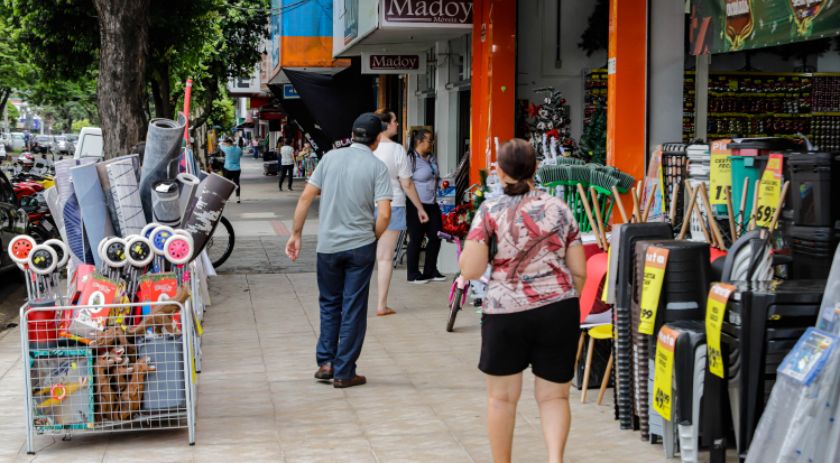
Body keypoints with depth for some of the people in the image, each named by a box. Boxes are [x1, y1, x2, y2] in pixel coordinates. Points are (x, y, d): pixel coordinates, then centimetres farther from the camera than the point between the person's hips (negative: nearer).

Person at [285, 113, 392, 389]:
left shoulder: (331, 157, 1)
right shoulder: (377, 167, -6)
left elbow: (306, 197, -1)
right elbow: (384, 214, -14)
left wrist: (296, 234, 6)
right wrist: (373, 238, 4)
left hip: (328, 245, 2)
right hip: (360, 246, -2)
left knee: (329, 303, 19)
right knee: (353, 308, 6)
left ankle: (326, 362, 14)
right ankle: (344, 373, 9)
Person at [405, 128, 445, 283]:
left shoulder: (432, 158, 11)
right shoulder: (411, 159, -14)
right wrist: (416, 204, -18)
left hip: (432, 205, 8)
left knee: (436, 237, 9)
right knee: (416, 240, 2)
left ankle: (430, 271, 22)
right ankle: (413, 274, 13)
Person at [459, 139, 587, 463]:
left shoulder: (490, 211, -3)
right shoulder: (559, 209, 5)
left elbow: (470, 271, -8)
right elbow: (579, 271, 6)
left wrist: (471, 245, 11)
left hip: (506, 313, -2)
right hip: (559, 310, 2)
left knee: (501, 396, 13)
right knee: (554, 395, 9)